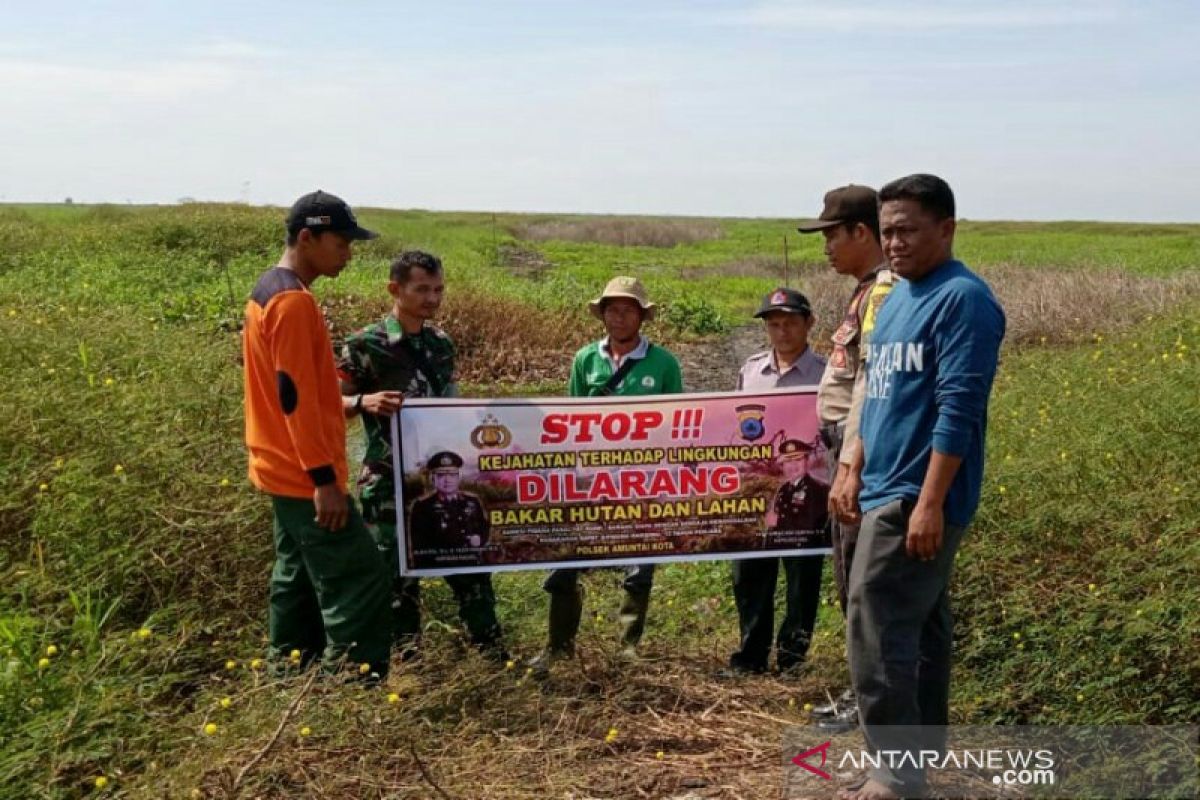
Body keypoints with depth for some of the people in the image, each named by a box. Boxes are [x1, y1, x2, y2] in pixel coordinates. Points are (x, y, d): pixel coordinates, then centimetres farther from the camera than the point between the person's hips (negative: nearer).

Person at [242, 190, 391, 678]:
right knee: (360, 587, -8)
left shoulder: (268, 291, 13)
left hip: (285, 473, 10)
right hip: (305, 477, -10)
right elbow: (296, 397, -22)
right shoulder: (294, 300, -18)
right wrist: (324, 477, -22)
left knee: (300, 585, 17)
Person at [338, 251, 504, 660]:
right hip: (389, 483, -5)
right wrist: (365, 401, -25)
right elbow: (331, 403, -7)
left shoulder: (441, 343, 8)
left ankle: (491, 650, 22)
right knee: (399, 573, 4)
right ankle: (409, 657, 20)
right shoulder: (365, 345, -10)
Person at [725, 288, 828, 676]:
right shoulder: (750, 370, 11)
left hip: (804, 491, -4)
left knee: (802, 578, 6)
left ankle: (792, 657, 20)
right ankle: (750, 655, 23)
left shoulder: (823, 373, -3)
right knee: (749, 575, 10)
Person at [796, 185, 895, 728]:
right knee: (851, 581, 16)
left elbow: (873, 387, -23)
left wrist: (851, 466, -26)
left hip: (864, 454, -10)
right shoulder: (869, 290, 16)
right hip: (850, 448, 10)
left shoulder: (885, 290, -15)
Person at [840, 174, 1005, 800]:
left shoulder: (963, 299, -14)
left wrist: (929, 503, -24)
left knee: (878, 636, -7)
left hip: (916, 499, -9)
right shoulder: (896, 297, 15)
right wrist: (854, 473, 20)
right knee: (920, 628, 17)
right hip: (887, 490, 9)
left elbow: (958, 410, -21)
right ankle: (922, 748, 29)